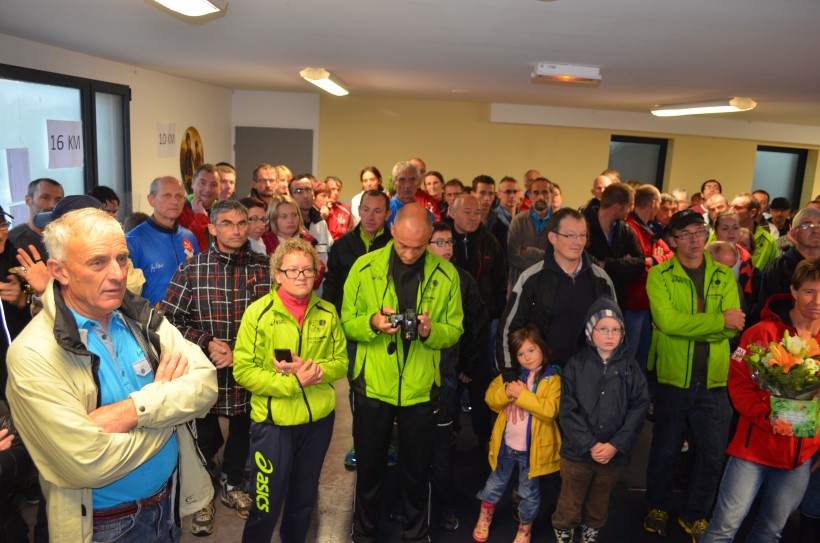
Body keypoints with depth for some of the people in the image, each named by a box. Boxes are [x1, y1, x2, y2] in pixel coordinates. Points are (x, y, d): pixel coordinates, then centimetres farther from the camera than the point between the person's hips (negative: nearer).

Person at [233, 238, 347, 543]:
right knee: (265, 506, 10)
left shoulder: (327, 313, -1)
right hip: (273, 421, -4)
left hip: (319, 419, 4)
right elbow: (243, 371, -13)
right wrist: (293, 382, -22)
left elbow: (341, 362, 2)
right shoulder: (258, 312, -12)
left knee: (304, 500, 22)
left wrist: (313, 369, -17)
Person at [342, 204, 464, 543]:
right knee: (369, 465, 17)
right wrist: (372, 323, -23)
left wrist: (430, 330, -22)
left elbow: (454, 331, -1)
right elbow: (347, 323, -2)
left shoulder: (446, 274, -6)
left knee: (417, 470, 17)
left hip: (421, 389, 0)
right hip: (372, 386, 0)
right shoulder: (365, 267, -7)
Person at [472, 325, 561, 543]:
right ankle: (484, 518, 45)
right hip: (506, 444, 4)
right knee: (495, 483, 22)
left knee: (529, 492, 16)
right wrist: (507, 392, -22)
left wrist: (523, 395, -28)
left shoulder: (552, 379, -14)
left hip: (532, 448, -3)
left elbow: (550, 411, -26)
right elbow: (490, 398, -2)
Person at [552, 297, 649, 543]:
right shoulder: (576, 364, -6)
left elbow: (638, 410, -5)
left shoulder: (631, 367, -1)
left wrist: (616, 446, -13)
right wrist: (590, 445, -16)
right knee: (569, 506, 11)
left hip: (615, 454, 2)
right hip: (577, 451, -2)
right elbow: (568, 411, -9)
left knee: (598, 505, 21)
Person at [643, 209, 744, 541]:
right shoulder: (659, 275, -6)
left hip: (714, 382, 3)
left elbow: (734, 327, -8)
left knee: (713, 456, 12)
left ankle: (695, 515, 33)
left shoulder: (724, 276, 4)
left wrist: (687, 326, -19)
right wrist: (718, 320, -17)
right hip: (672, 379, -2)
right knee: (665, 450, 13)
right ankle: (658, 508, 34)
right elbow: (667, 321, -20)